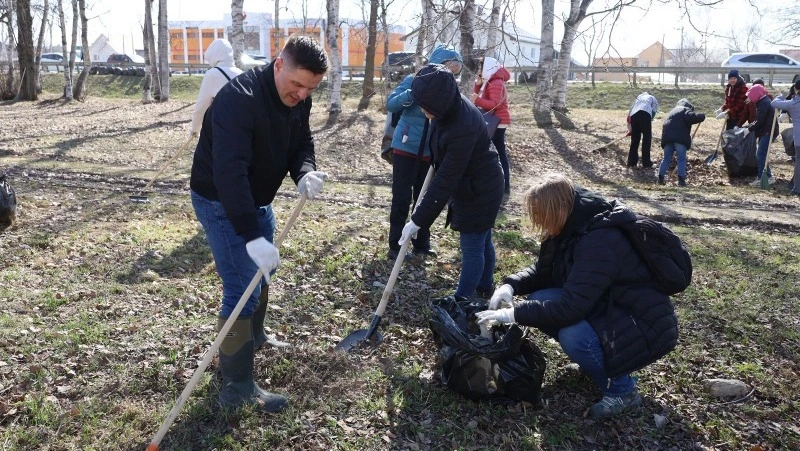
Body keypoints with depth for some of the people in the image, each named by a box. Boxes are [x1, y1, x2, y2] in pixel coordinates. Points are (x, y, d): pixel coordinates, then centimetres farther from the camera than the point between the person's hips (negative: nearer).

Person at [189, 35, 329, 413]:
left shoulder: (298, 99, -6)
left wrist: (305, 173, -22)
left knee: (264, 270, 24)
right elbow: (229, 172, -39)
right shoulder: (238, 99, -32)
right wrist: (252, 236, -45)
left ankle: (254, 337, 49)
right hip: (220, 202, -9)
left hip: (257, 198, 9)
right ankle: (236, 387, 1)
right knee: (243, 289, -10)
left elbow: (301, 143, 3)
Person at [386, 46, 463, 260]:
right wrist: (413, 93, -28)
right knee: (401, 199, 1)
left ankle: (422, 244, 23)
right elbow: (390, 105, -13)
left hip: (430, 152, 4)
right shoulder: (415, 81, -9)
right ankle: (395, 245, 12)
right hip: (406, 149, -4)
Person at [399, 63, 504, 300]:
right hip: (471, 185, 9)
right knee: (482, 241, 22)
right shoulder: (453, 107, -9)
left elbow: (445, 180, -32)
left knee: (471, 247, 2)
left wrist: (418, 220, -28)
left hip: (478, 191, -9)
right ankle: (485, 288, 40)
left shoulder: (463, 129, -35)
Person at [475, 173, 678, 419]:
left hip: (645, 325, -9)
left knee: (572, 334, -33)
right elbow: (543, 271, 8)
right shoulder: (573, 228, -3)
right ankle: (598, 360, 13)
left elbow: (570, 307, -35)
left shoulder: (601, 241, -31)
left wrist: (513, 314, -29)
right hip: (607, 307, 9)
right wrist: (511, 286, -11)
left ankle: (622, 390, -5)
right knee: (540, 301, -6)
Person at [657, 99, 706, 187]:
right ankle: (681, 179, -6)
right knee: (681, 159, -1)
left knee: (666, 159, 11)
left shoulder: (672, 111, 32)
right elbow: (691, 117, -12)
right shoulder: (685, 110, 9)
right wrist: (701, 116, 3)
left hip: (667, 137, 6)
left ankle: (661, 178, 7)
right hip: (680, 137, -6)